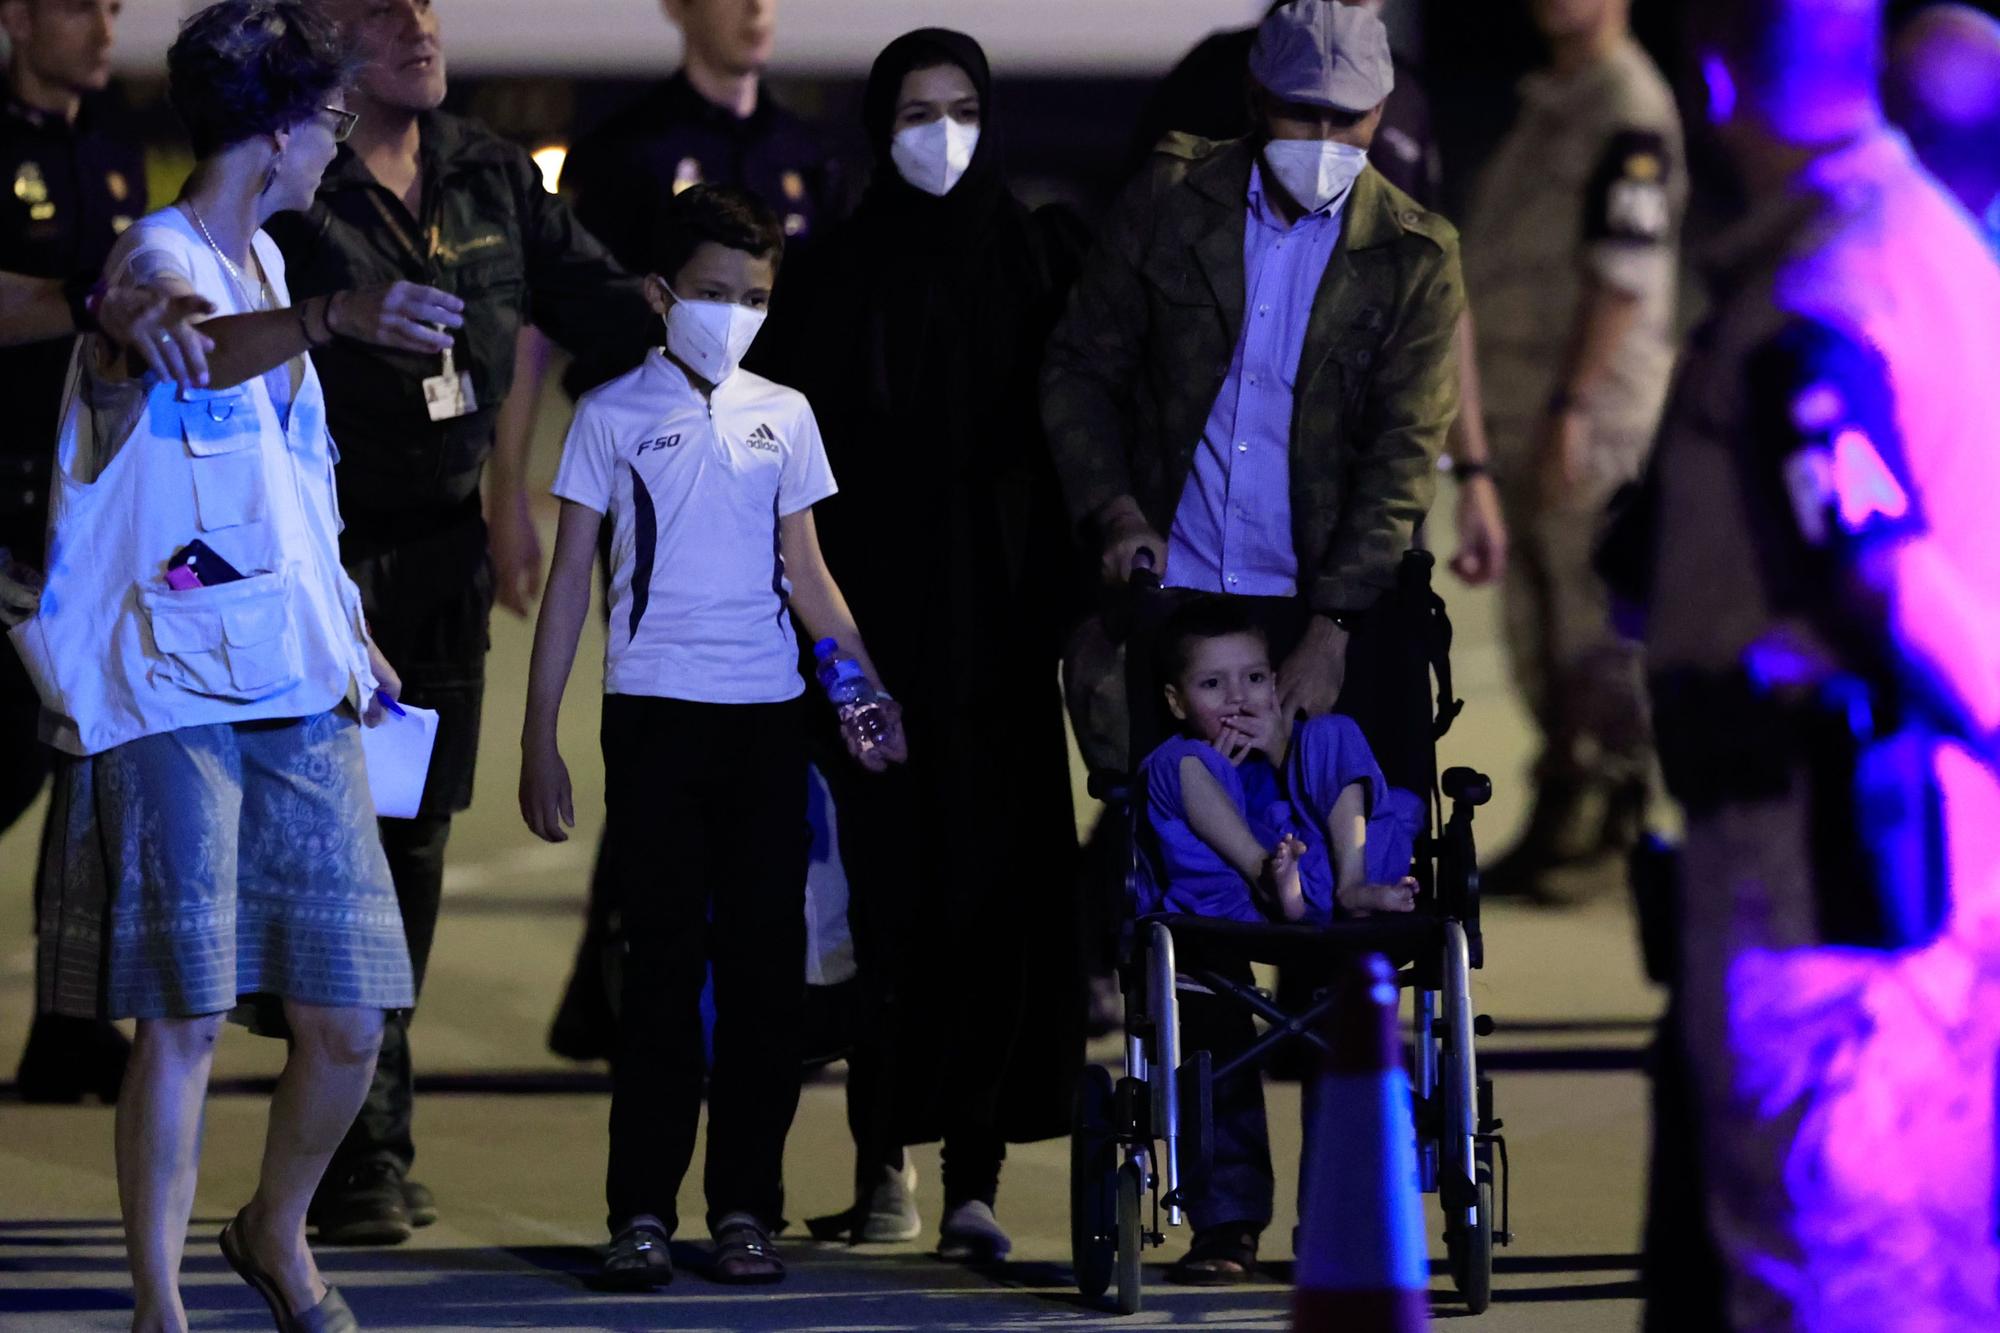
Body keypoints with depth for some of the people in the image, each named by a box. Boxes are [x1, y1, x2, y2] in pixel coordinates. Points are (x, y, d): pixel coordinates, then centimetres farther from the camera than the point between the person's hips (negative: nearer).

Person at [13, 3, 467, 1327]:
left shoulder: (265, 260, 18)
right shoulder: (159, 257, -9)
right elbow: (197, 351, -35)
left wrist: (349, 630, 22)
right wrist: (328, 316, -54)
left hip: (302, 696, 7)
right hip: (171, 700, -7)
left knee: (348, 1023, 4)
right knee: (186, 1018, -10)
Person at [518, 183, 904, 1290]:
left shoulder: (783, 415, 12)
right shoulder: (614, 415, 3)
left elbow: (803, 570, 16)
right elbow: (569, 577, 4)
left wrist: (868, 683, 2)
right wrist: (540, 739, -1)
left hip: (767, 713, 3)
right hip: (654, 712, -3)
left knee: (765, 961, 1)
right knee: (664, 961, -4)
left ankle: (746, 1206, 6)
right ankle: (641, 1210, 0)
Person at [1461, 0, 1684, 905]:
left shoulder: (1629, 109, -12)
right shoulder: (1548, 101, 18)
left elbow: (1625, 276, -19)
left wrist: (1571, 407, -22)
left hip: (1591, 411, -10)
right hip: (1520, 408, 10)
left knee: (1591, 622, -7)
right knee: (1536, 625, 12)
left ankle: (1613, 830, -3)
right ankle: (1560, 821, 18)